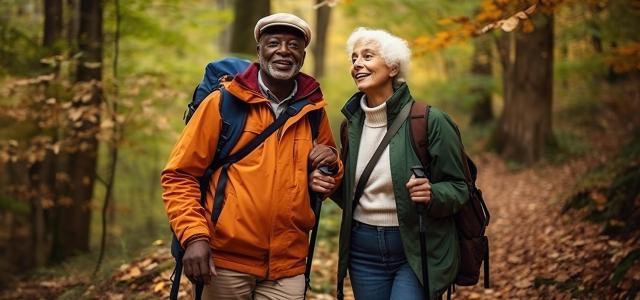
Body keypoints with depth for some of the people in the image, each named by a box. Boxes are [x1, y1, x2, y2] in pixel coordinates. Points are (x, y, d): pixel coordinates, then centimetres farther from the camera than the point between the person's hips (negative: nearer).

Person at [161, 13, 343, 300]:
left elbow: (326, 181, 21)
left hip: (288, 267, 3)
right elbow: (180, 176, -3)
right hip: (226, 262, -3)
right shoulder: (223, 103, -2)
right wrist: (194, 236, -14)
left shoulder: (313, 111, 8)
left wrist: (331, 166, -1)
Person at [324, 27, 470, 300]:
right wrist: (330, 181, -2)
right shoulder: (352, 124, 7)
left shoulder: (429, 121, -10)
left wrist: (432, 195, -27)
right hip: (363, 252, 5)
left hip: (417, 251, -5)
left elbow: (458, 188, -7)